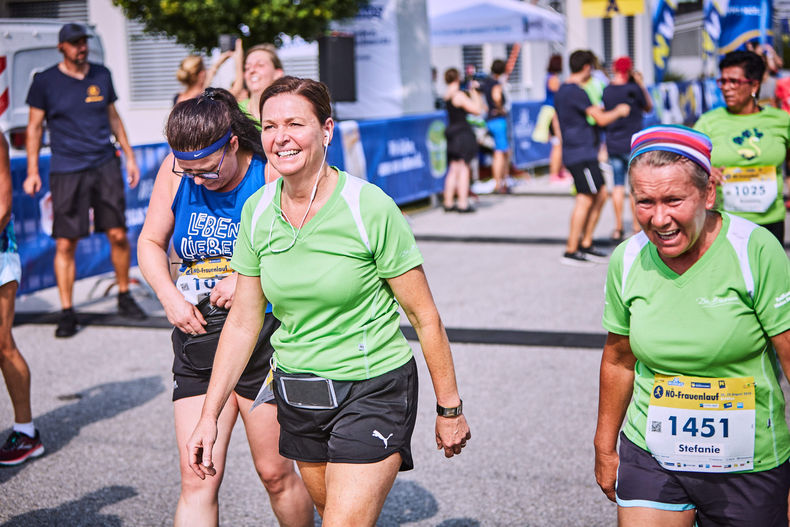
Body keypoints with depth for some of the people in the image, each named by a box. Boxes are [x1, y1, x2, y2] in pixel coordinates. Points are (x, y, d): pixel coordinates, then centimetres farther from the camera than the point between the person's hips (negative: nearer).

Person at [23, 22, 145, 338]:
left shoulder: (101, 75, 10)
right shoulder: (45, 82, 0)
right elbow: (35, 127, 4)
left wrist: (129, 157, 16)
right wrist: (32, 171, -1)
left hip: (105, 165, 3)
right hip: (66, 171, -3)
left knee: (118, 235, 1)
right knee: (65, 244, -3)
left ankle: (124, 297, 20)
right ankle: (67, 312, 6)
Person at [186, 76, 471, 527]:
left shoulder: (370, 208, -17)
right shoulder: (257, 211, -2)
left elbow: (424, 316, -11)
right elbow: (243, 322, 5)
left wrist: (450, 409, -6)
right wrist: (210, 416, 4)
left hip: (373, 390, -5)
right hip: (297, 390, 6)